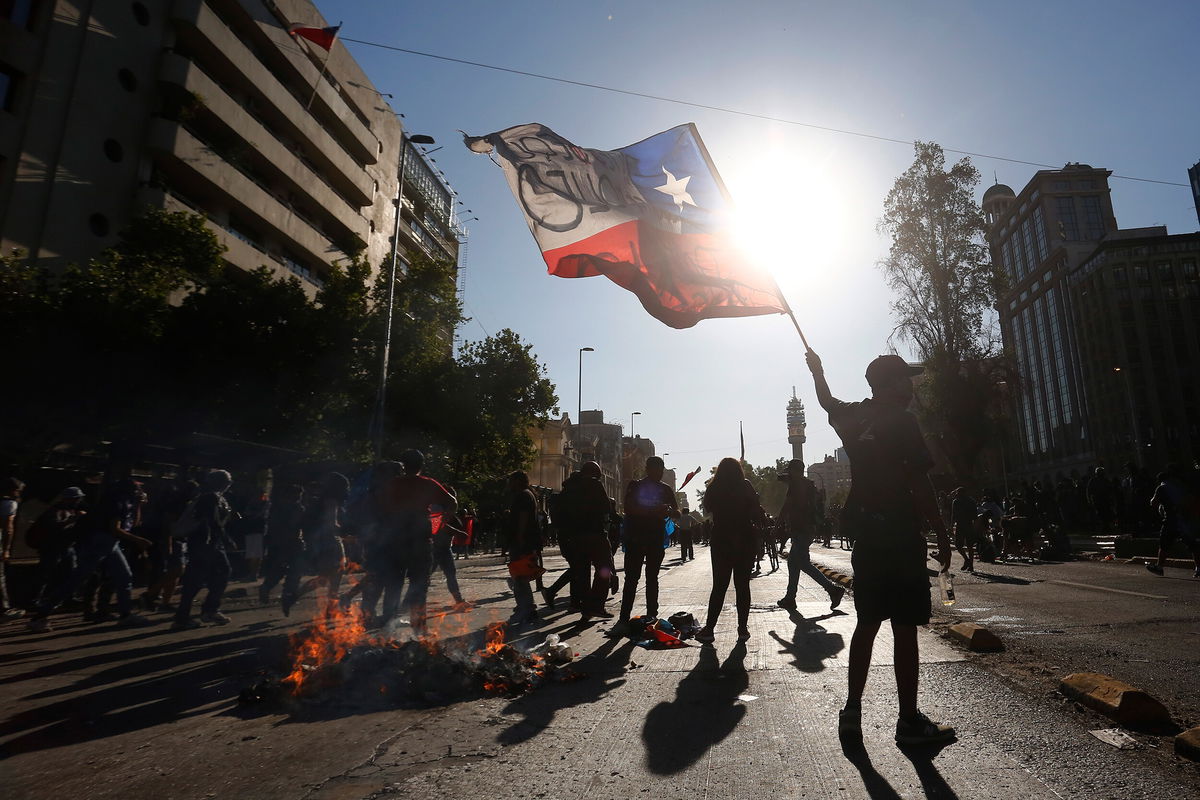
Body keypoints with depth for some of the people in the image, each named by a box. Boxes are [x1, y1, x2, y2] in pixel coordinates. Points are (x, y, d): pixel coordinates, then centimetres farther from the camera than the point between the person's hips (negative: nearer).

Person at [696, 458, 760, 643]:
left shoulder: (714, 489, -3)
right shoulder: (746, 488, -4)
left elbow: (708, 509, 11)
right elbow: (755, 516, -4)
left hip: (721, 542, 1)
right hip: (745, 542, -1)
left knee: (719, 586, 6)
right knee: (743, 586, 7)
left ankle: (709, 629, 2)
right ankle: (743, 629, 7)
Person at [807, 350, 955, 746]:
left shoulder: (852, 418, 9)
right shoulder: (901, 421, -10)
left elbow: (827, 401, 31)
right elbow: (919, 483, -14)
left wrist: (817, 369, 48)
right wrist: (942, 534, -6)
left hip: (866, 535, 6)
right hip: (900, 535, -6)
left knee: (867, 624, 13)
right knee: (905, 628, 1)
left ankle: (852, 712, 17)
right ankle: (909, 720, 10)